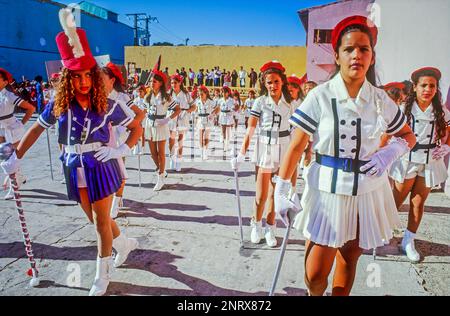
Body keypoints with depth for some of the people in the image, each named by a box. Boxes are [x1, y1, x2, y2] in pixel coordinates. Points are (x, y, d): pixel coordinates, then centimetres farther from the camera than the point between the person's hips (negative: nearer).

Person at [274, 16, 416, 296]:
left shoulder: (380, 100, -1)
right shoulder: (320, 97, -10)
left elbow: (409, 136, 14)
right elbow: (296, 146, -9)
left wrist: (390, 153, -8)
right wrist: (281, 191, -14)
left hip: (367, 190, 3)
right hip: (327, 190, -2)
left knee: (349, 260, 16)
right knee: (315, 274, 2)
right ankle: (314, 294, 37)